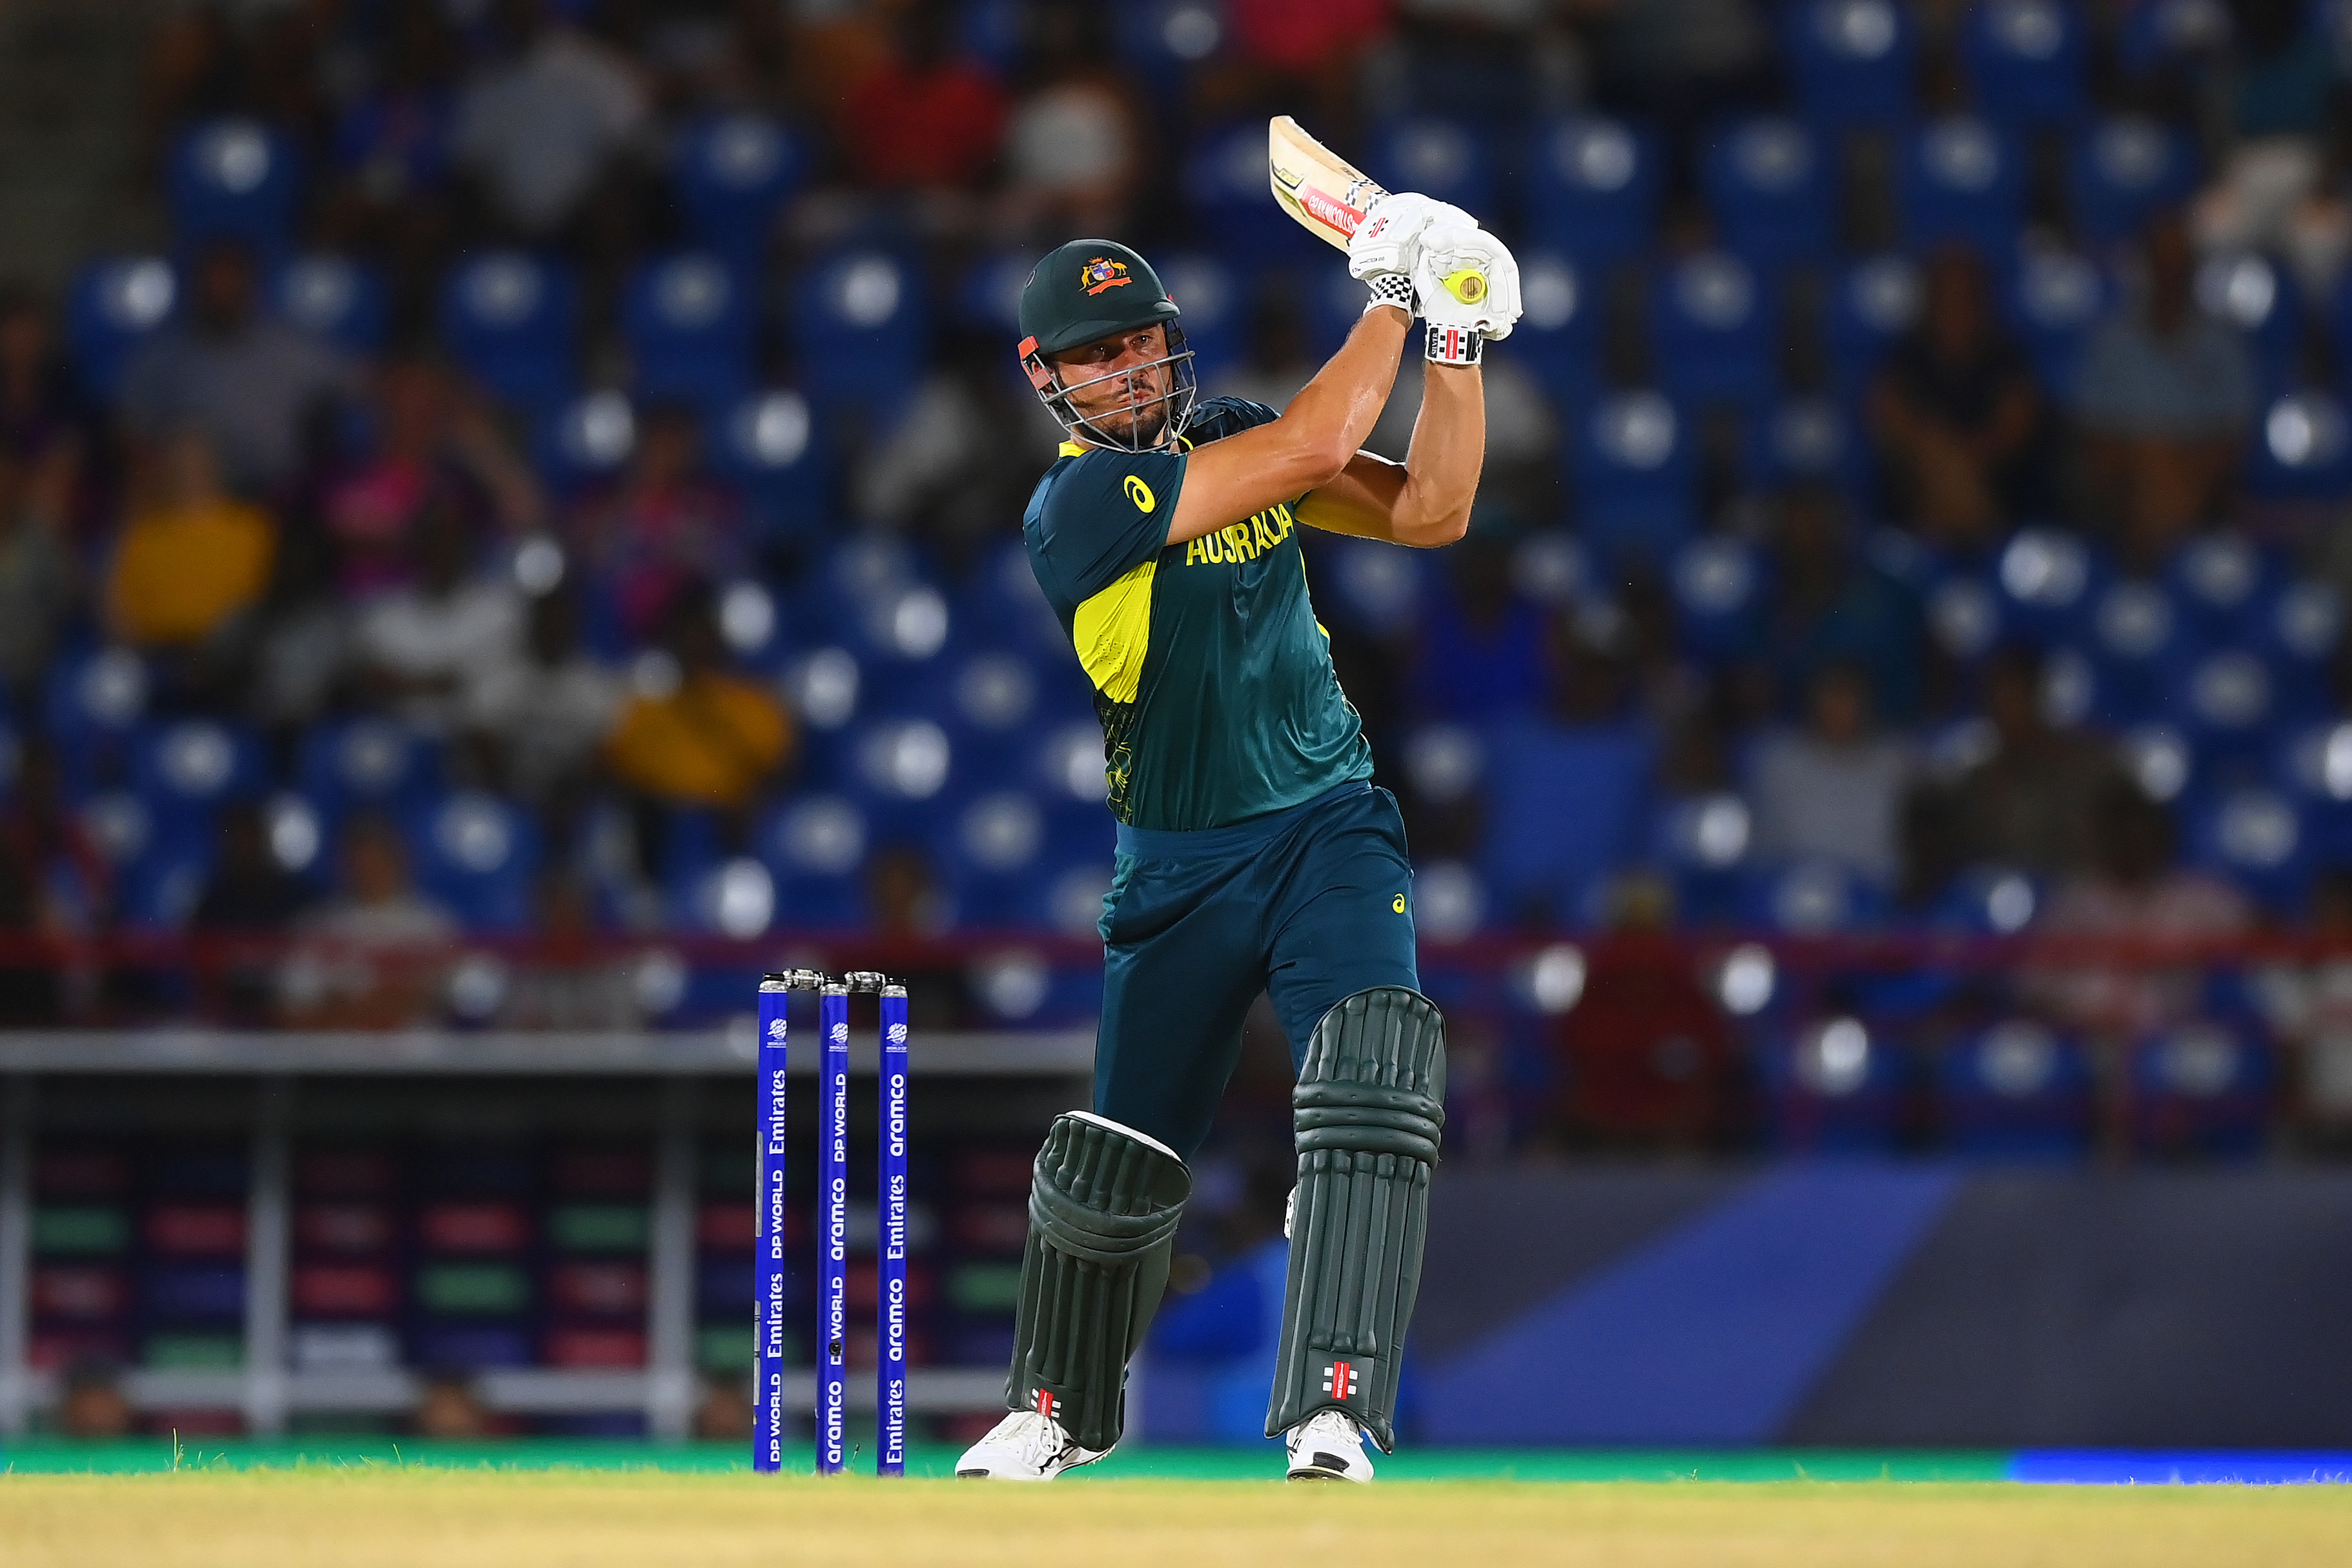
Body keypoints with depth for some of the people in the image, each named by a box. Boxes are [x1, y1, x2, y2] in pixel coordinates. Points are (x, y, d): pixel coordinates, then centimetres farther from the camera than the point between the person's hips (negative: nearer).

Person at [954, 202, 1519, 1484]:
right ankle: (1059, 1407, 35)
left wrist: (1456, 338, -10)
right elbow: (1311, 448, -24)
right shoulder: (1076, 505, -17)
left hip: (1330, 829, 3)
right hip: (1179, 870, -3)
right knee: (1119, 1158, 7)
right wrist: (1390, 299, -15)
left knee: (1372, 1087, -22)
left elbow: (1430, 510, 1)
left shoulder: (1226, 439, 4)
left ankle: (1330, 1419, -28)